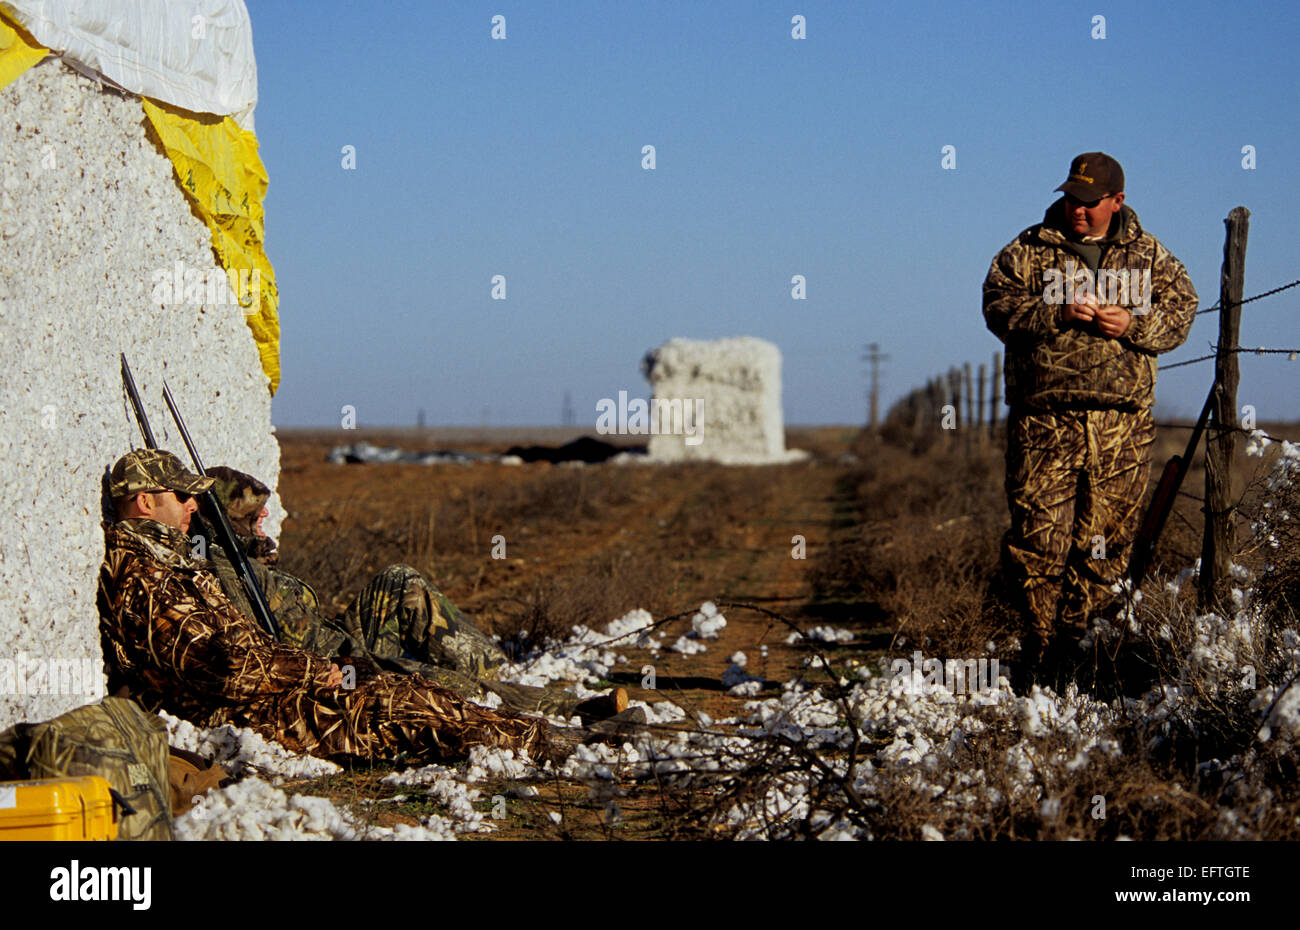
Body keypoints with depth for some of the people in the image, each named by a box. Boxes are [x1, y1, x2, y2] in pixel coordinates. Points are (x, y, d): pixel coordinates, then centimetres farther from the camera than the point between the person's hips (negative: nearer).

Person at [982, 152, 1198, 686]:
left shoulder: (1149, 256, 13)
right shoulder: (1030, 250, 7)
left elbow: (1181, 311, 9)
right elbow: (999, 305, 0)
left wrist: (1133, 324, -9)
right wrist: (1056, 316, -15)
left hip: (1122, 424, 2)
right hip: (1045, 419, -2)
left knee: (1105, 539, 2)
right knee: (1038, 535, -6)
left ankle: (1076, 635, 13)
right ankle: (1038, 651, 3)